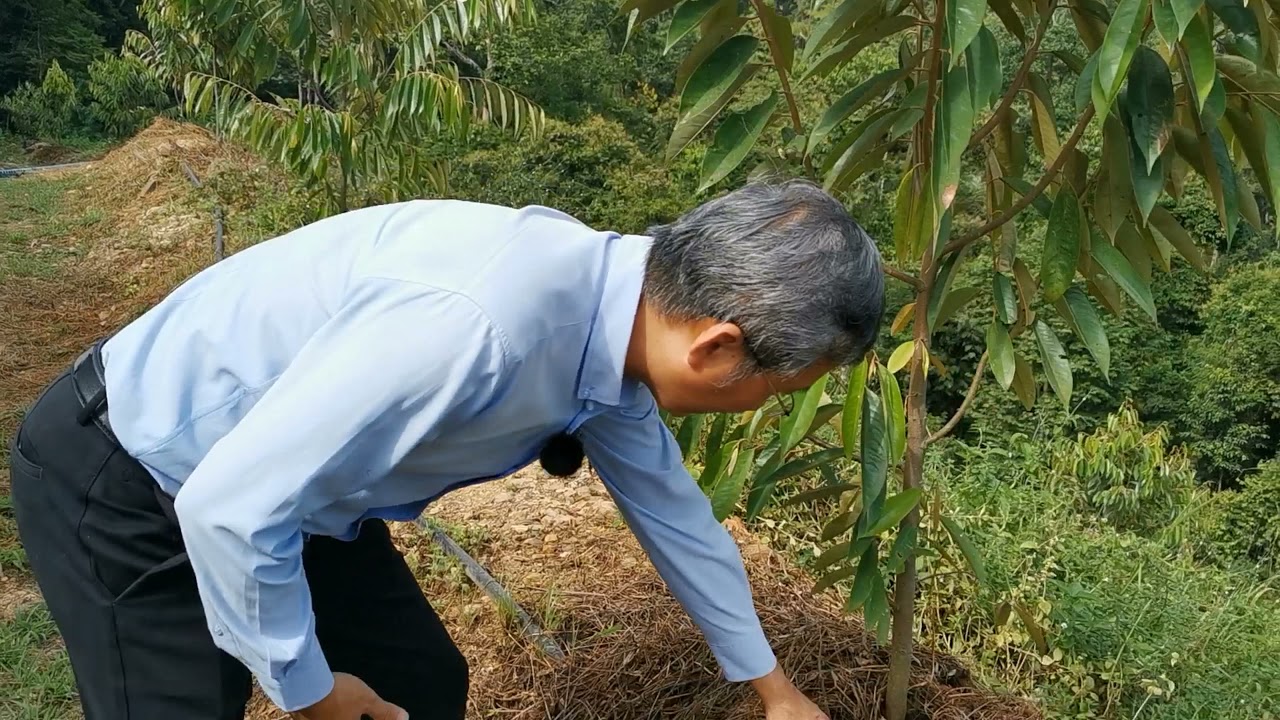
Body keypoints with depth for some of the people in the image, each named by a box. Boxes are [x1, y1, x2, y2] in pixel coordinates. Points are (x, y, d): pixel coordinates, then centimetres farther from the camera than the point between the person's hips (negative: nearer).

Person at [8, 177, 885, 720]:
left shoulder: (615, 320, -8)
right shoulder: (484, 318, -38)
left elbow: (673, 510, 8)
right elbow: (230, 505, -33)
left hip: (286, 481, 8)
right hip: (125, 483, -7)